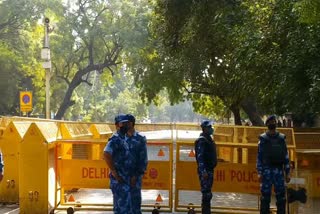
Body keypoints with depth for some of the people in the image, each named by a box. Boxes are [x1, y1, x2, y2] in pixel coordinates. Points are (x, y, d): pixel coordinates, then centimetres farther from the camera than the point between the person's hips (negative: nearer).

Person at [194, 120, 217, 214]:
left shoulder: (208, 139, 16)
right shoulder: (201, 140, -13)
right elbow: (200, 157, -20)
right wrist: (203, 171, -26)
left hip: (209, 170, 10)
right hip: (205, 171, -10)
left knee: (207, 194, 13)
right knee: (206, 194, -9)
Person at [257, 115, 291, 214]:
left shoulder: (281, 138, 9)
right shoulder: (263, 139, 2)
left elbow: (286, 157, 9)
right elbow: (259, 157, -1)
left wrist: (287, 173, 3)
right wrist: (259, 173, -9)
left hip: (279, 171, 2)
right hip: (266, 170, -2)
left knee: (281, 196, 2)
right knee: (265, 196, 1)